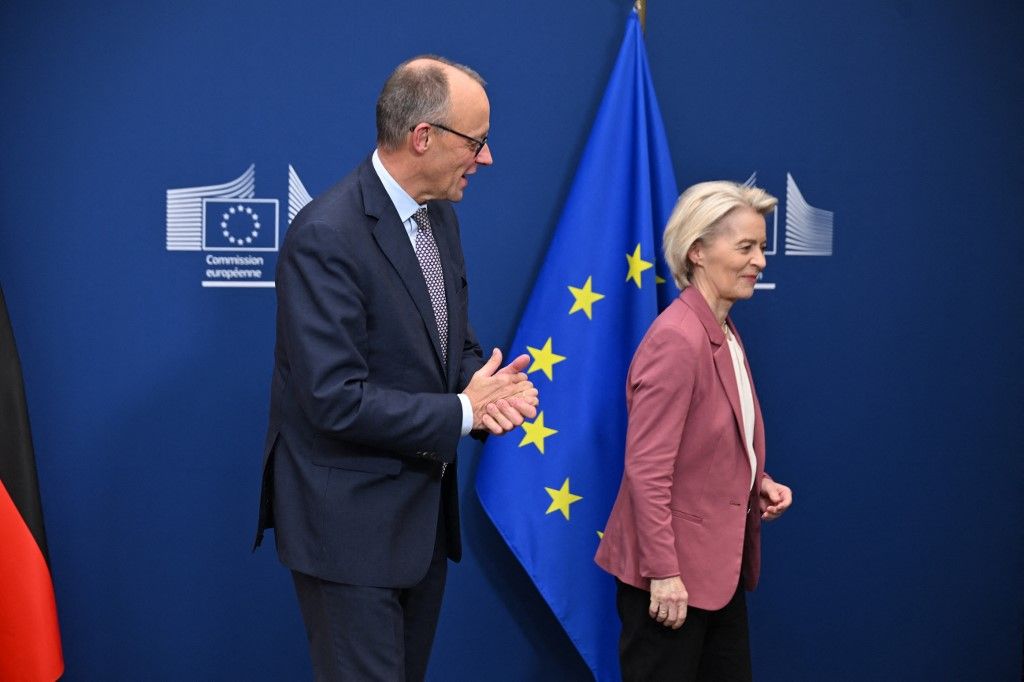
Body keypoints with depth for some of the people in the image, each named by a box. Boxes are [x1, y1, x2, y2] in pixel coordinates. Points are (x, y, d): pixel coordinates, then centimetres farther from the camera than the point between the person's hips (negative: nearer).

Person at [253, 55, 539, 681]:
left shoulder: (440, 216, 5)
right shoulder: (326, 236, -22)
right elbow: (337, 400, -27)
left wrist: (488, 385, -8)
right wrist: (463, 412, -17)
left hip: (424, 507, 9)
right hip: (350, 523, -8)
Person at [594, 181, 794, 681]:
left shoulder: (725, 333, 9)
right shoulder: (677, 338, -20)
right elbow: (646, 469, -22)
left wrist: (760, 484, 2)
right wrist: (663, 572, -21)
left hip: (720, 564, 9)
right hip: (673, 571, -9)